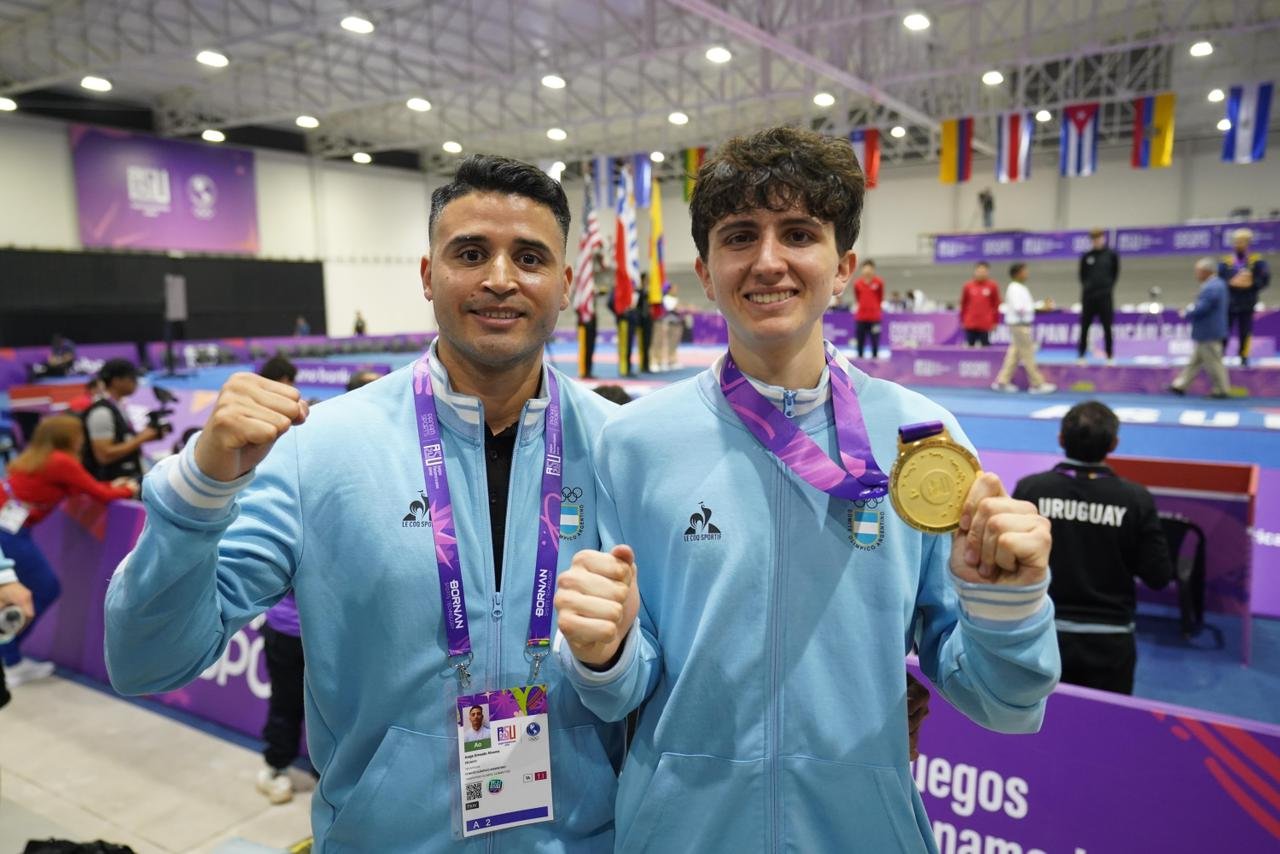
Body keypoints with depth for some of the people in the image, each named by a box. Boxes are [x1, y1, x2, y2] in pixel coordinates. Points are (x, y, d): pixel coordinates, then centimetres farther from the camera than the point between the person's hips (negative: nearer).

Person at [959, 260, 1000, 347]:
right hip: (970, 324, 1)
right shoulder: (968, 286, 2)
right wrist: (962, 320, 10)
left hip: (986, 324, -1)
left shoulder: (992, 286, -1)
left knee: (985, 346, 1)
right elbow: (963, 304, 9)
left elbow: (996, 304, 4)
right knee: (970, 346, 3)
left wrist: (995, 321, 3)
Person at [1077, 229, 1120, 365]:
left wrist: (1109, 286, 3)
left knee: (1107, 327, 1)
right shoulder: (1086, 256, 5)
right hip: (1088, 295, 1)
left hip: (1105, 296, -1)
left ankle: (1110, 356, 9)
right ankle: (1080, 355, 9)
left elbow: (1115, 272, 8)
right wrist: (1086, 286, 4)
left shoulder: (1111, 254, 2)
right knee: (1084, 326, 3)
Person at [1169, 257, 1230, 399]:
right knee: (1195, 360, 14)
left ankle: (1222, 390, 9)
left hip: (1208, 333, -11)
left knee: (1213, 362, 0)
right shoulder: (1219, 283, 9)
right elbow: (1227, 302, 19)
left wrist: (1187, 314, -8)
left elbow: (1200, 309, -27)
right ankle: (1180, 385, 20)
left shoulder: (1210, 288, -23)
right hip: (1209, 332, 11)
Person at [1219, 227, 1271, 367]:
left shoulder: (1257, 262, 2)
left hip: (1247, 305, 0)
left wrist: (1251, 283, -12)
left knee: (1245, 333, 4)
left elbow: (1265, 279, -2)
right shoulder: (1225, 263, 2)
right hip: (1229, 304, 0)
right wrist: (1230, 283, -14)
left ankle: (1244, 358, 13)